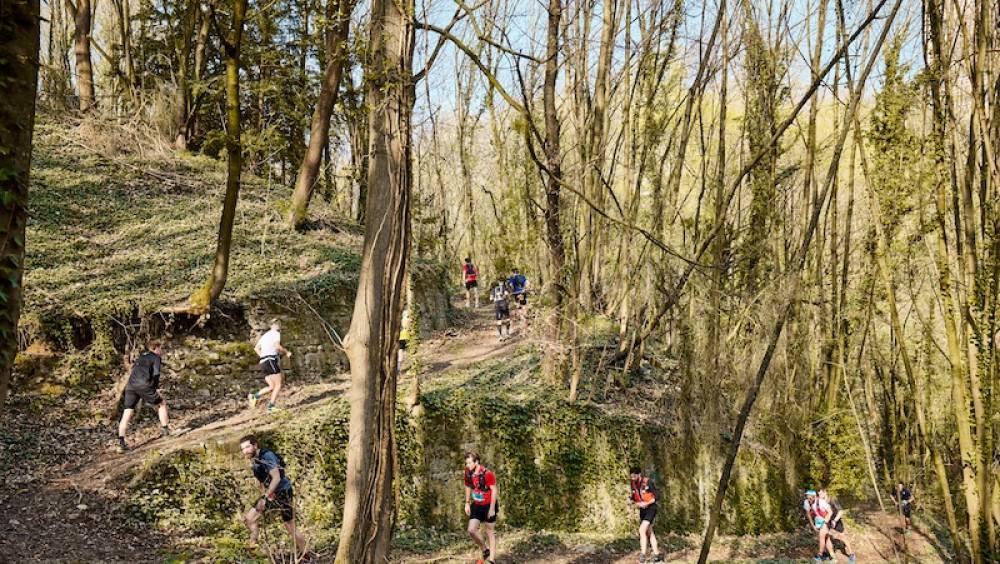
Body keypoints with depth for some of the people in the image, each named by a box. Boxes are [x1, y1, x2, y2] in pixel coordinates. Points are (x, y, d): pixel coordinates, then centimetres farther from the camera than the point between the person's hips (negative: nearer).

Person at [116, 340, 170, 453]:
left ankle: (121, 443, -6)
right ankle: (165, 430, 20)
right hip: (144, 385, -5)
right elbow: (156, 374, -5)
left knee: (127, 414, 2)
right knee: (161, 404, 18)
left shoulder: (140, 357, 28)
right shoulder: (156, 357, 9)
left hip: (131, 386, 5)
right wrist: (157, 388, 5)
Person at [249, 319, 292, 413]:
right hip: (271, 360, -8)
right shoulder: (276, 334, -1)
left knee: (272, 387, 8)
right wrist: (286, 352, -3)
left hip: (262, 362, 8)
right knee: (278, 384, -7)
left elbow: (256, 348, 19)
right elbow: (277, 346, -17)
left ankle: (254, 396, -6)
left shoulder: (265, 335, 23)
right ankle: (271, 406, -15)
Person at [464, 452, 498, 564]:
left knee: (490, 532, 5)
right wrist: (467, 503, 8)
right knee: (471, 530, -7)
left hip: (489, 505, -5)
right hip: (476, 506, 5)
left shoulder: (487, 473, -24)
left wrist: (492, 508, -19)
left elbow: (494, 491, -19)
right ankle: (485, 550, 16)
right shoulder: (468, 473, -6)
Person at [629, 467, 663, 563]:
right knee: (649, 532, 11)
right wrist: (631, 500, -10)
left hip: (650, 508, -7)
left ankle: (643, 554, -14)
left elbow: (657, 496, -14)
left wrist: (646, 503, -22)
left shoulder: (648, 482, -19)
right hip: (642, 509, 7)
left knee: (642, 530, -18)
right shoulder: (633, 483, 0)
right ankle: (657, 555, 20)